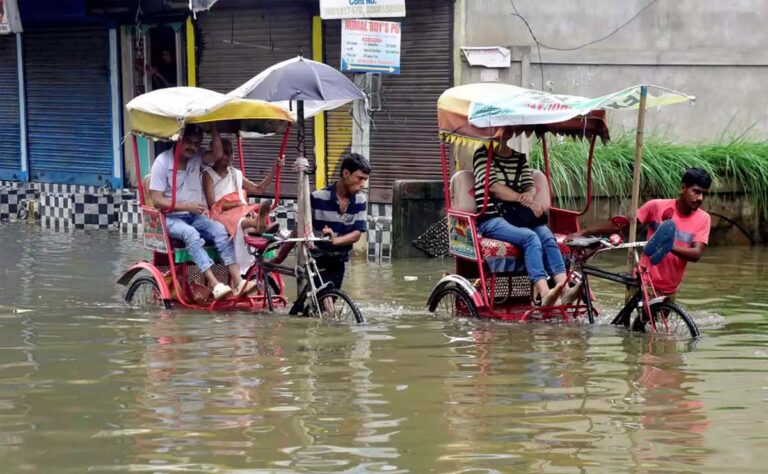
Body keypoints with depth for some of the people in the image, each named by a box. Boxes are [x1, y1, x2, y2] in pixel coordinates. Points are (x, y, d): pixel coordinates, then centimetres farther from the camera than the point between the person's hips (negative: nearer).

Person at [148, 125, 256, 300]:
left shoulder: (198, 158, 8)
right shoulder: (162, 162, -8)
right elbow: (157, 200, -12)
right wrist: (187, 206, -20)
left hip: (194, 216, 5)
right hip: (170, 218, -5)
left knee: (219, 229, -23)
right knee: (190, 233, -35)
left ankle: (238, 280, -33)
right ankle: (215, 285, -46)